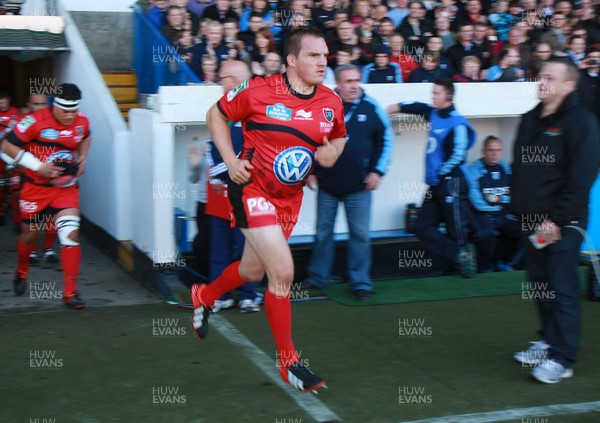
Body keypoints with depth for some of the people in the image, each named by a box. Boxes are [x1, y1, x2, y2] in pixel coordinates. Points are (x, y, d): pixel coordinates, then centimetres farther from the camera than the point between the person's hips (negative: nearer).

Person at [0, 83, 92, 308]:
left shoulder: (82, 122, -3)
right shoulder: (36, 121, -18)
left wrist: (82, 159, 5)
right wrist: (38, 166, -19)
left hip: (66, 188, 2)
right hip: (36, 186, -2)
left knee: (71, 235, -13)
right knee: (29, 235, 15)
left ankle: (70, 292, -6)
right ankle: (21, 274, 46)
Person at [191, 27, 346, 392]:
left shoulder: (331, 103, -2)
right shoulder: (258, 91, -15)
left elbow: (338, 137, 18)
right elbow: (216, 115, 0)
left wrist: (332, 151, -6)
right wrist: (231, 161, -11)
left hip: (291, 196, 6)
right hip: (253, 188, -6)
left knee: (253, 270, 20)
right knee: (283, 272, -16)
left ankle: (204, 297, 52)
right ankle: (288, 361, 1)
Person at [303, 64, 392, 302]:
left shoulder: (371, 108, -3)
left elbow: (385, 139, 5)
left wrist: (377, 171, -2)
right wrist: (310, 172, 4)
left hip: (358, 186, -1)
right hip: (327, 184, 1)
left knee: (360, 235, 0)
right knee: (323, 232, 11)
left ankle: (360, 283, 10)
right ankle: (317, 278, 26)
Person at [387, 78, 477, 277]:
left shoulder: (457, 123, -14)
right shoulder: (434, 113, 11)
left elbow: (458, 155, -19)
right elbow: (420, 108, 31)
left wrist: (440, 173, -13)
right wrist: (399, 107, 23)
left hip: (451, 183, -9)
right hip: (435, 185, 9)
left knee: (456, 230, -8)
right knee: (423, 227, 3)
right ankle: (460, 254, 2)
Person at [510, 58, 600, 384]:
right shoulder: (529, 121, 13)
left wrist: (557, 220, -18)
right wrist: (518, 208, 10)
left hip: (563, 223, -7)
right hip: (532, 221, 7)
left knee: (562, 288, -7)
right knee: (541, 283, 14)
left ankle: (562, 358, -2)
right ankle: (549, 342, 27)